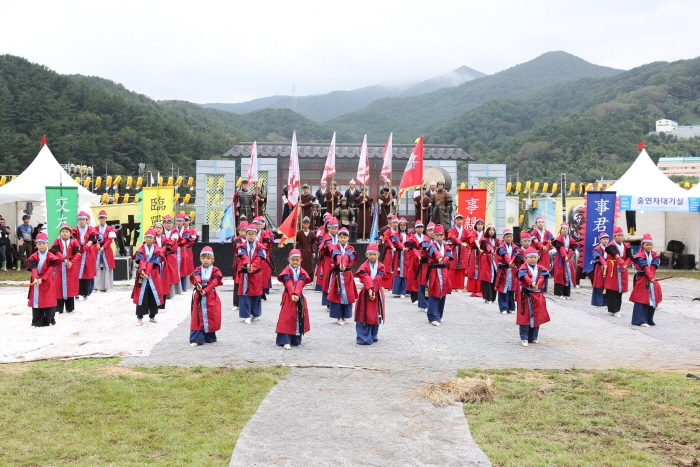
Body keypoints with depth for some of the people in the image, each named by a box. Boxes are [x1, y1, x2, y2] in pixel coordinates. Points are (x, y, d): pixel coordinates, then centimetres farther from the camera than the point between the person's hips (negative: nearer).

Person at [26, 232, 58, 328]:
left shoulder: (51, 256, -1)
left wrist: (42, 278, -18)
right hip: (36, 280, 1)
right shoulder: (33, 256, 2)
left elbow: (51, 269, -9)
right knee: (36, 301, 1)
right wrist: (35, 278, -27)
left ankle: (49, 319, 13)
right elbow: (33, 268, -9)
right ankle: (37, 322, 6)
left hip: (47, 281, -1)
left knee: (49, 300, 0)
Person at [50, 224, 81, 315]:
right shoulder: (57, 242, 4)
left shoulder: (74, 242, 3)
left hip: (71, 267, 0)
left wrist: (71, 262, -20)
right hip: (59, 267, 0)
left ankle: (69, 307, 13)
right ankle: (59, 308, 4)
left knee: (70, 286, 3)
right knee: (59, 287, 0)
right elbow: (57, 252, -10)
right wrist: (65, 260, -23)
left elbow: (77, 254, -7)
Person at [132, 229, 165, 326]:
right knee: (141, 296, -2)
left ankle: (152, 316, 20)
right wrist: (142, 271, -28)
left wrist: (147, 273, -19)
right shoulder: (140, 250, 4)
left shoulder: (157, 250, 3)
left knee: (154, 296, 6)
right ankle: (140, 318, 3)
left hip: (153, 276, 1)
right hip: (142, 275, -1)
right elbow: (141, 261, -12)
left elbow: (153, 263, -9)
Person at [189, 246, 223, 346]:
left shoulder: (215, 270, 1)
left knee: (211, 317, 7)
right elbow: (195, 278, -14)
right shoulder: (198, 270, 5)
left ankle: (209, 337, 22)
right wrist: (198, 284, -37)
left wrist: (205, 290, -20)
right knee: (198, 318, -2)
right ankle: (196, 339, -2)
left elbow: (214, 282, -11)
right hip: (199, 297, 1)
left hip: (211, 296, 0)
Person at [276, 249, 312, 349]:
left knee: (299, 319, 8)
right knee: (286, 318, -7)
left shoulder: (302, 272, 4)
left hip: (299, 297, 4)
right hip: (288, 297, -3)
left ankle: (296, 340, 20)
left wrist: (296, 294, -30)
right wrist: (292, 294, -36)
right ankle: (286, 341, -8)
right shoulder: (287, 271, -5)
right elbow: (289, 283, -20)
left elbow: (300, 284, -13)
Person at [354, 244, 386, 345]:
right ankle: (363, 338, -1)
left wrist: (374, 291, -21)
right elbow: (366, 279, -20)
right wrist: (370, 290, -33)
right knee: (364, 316, -4)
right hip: (366, 293, -3)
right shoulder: (364, 267, -7)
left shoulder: (380, 266, 0)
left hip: (377, 293, 3)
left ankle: (373, 336, 26)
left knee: (375, 316, 10)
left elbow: (378, 280, -10)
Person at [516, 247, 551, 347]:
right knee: (525, 317, -3)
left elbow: (542, 277, -10)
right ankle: (524, 338, 2)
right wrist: (532, 284, -45)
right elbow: (525, 277, -25)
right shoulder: (523, 268, -7)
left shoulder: (540, 268, 6)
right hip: (526, 294, -4)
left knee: (537, 316, 11)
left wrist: (537, 285, -31)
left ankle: (533, 337, 23)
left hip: (538, 294, 4)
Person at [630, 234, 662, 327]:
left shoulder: (655, 255, 8)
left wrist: (651, 276, -21)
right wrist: (651, 277, -29)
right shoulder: (640, 256, -7)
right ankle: (640, 320, -8)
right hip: (642, 280, -5)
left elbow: (654, 267, -7)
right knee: (641, 300, -7)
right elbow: (645, 267, -18)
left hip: (652, 279, 5)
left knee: (652, 300, 7)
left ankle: (649, 320, 18)